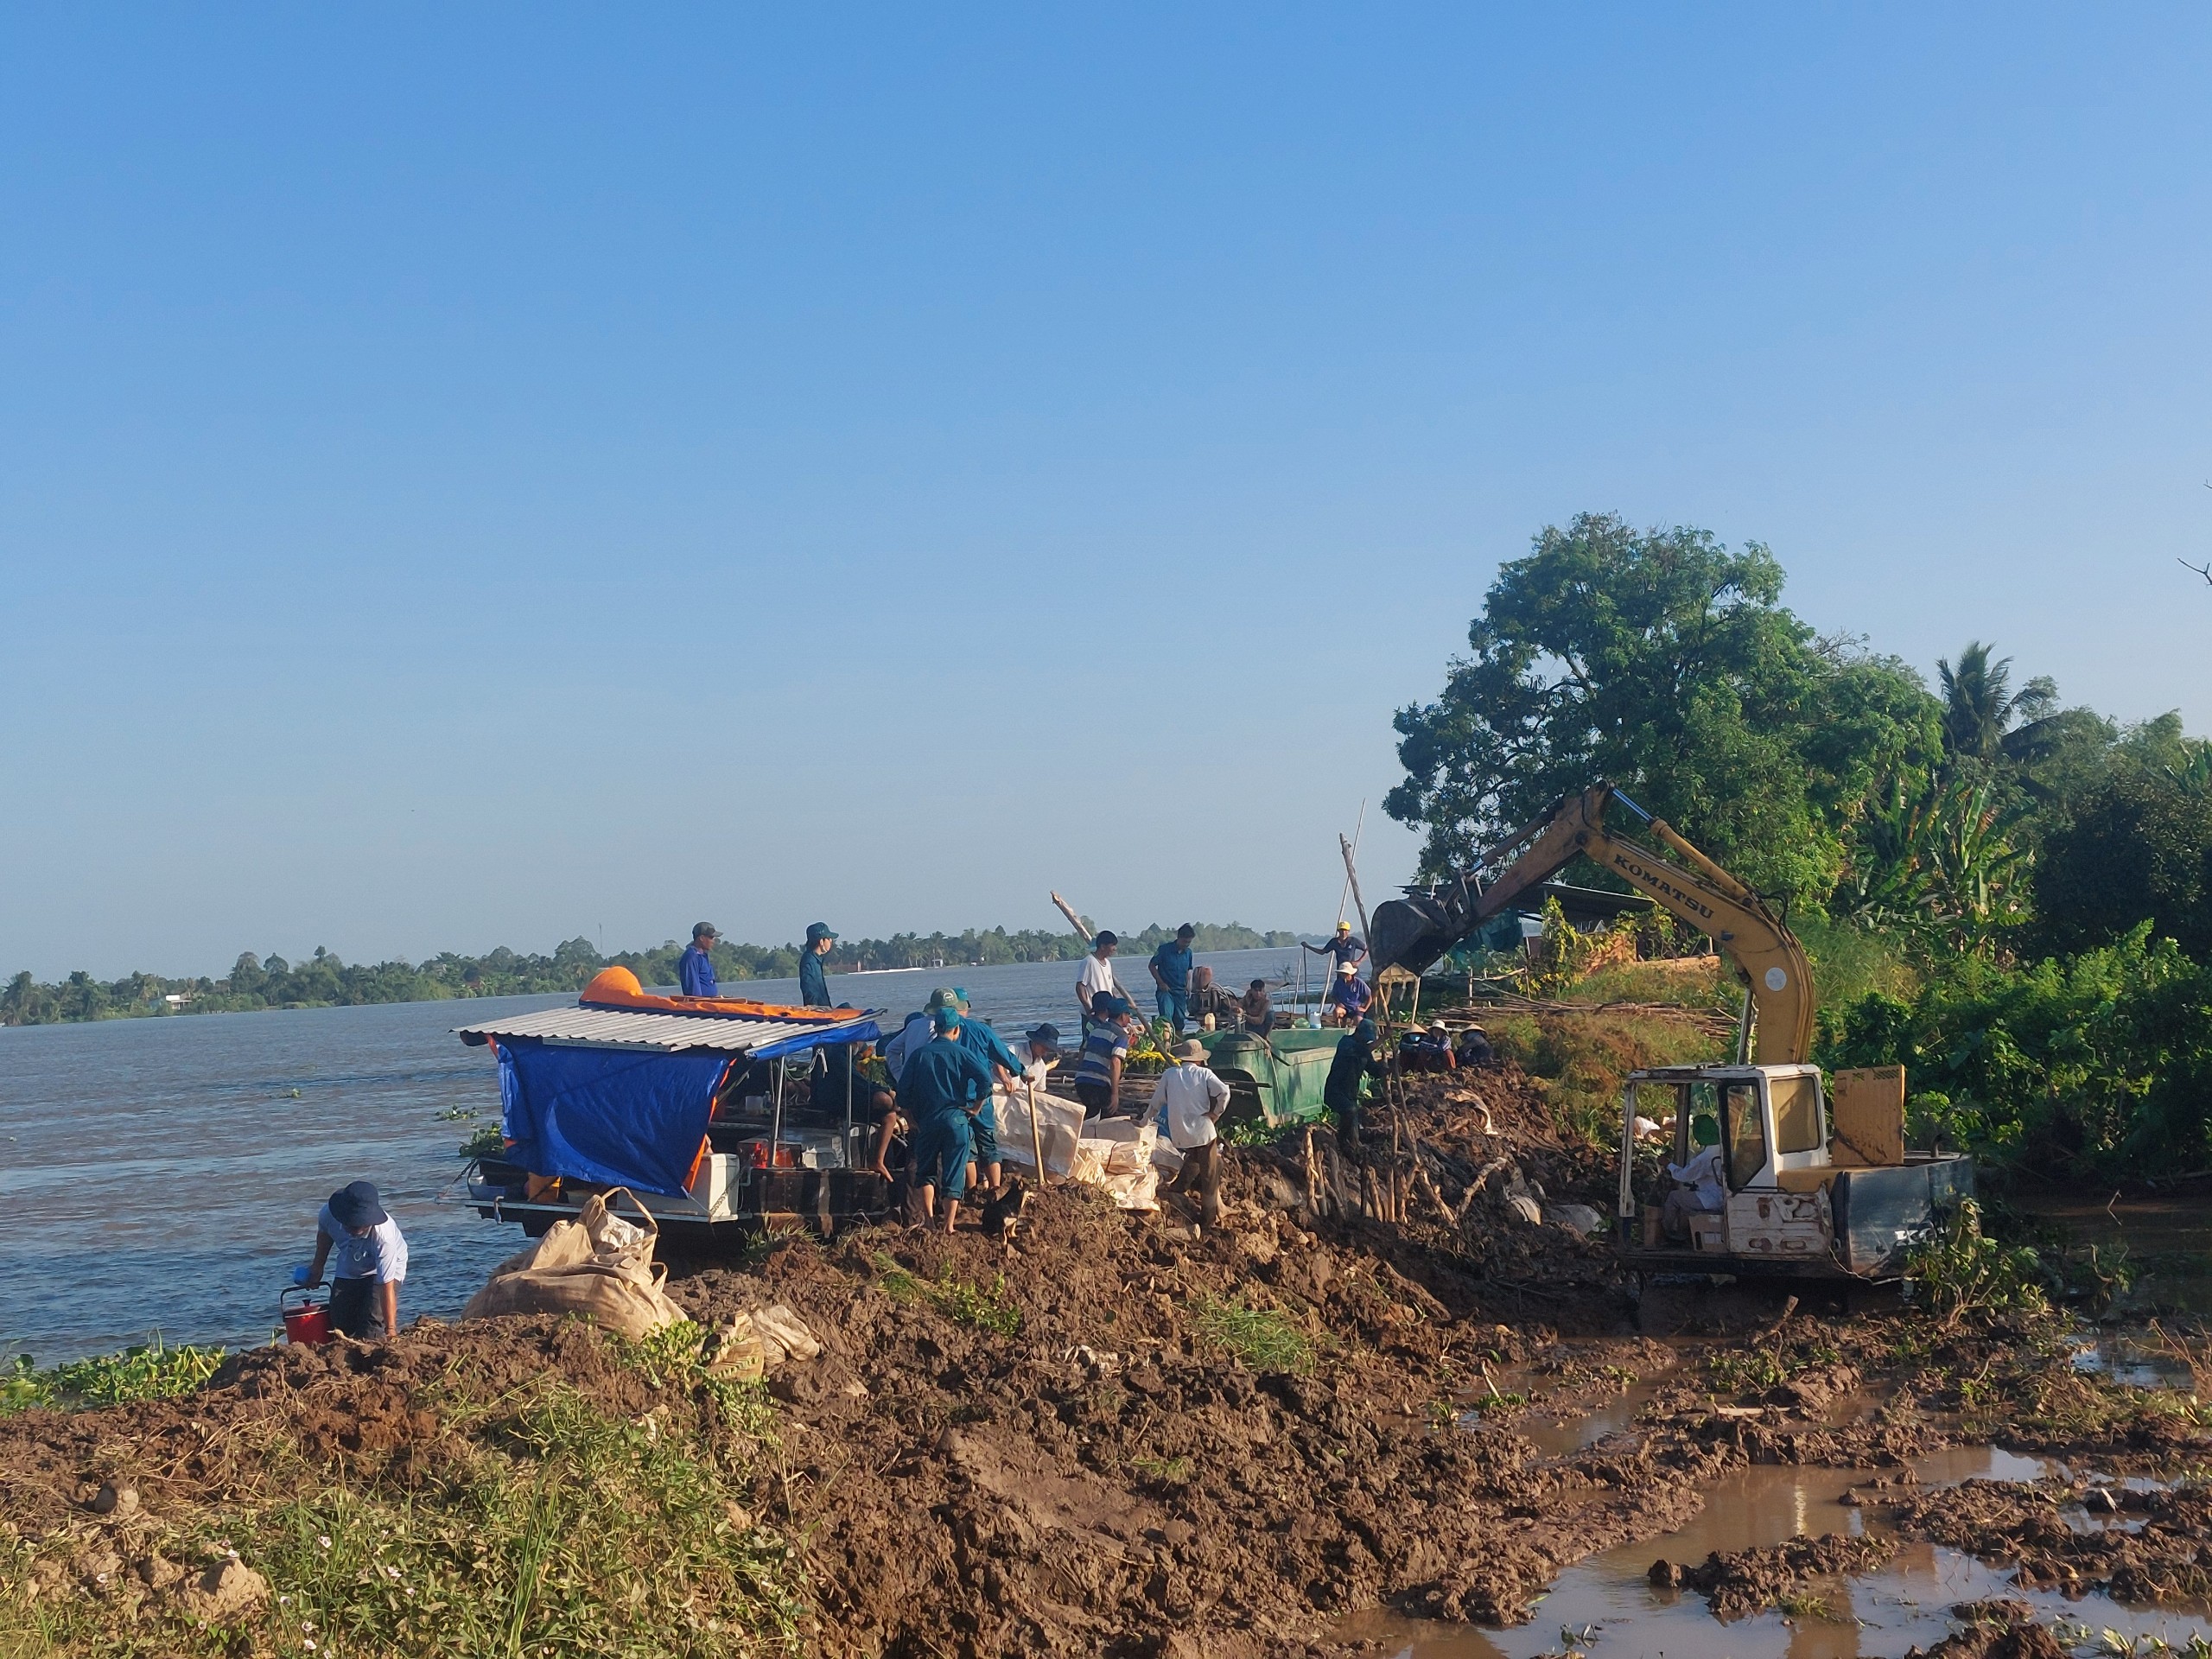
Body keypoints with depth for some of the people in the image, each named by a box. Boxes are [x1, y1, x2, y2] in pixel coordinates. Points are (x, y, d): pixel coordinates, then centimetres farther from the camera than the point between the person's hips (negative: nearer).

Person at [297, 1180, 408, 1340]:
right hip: (347, 1271, 4)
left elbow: (387, 1287, -39)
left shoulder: (384, 1236, -40)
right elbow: (324, 1233, 1)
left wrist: (391, 1330, -42)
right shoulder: (328, 1214, -28)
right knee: (339, 1326, -5)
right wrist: (318, 1266, 12)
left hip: (384, 1269, -4)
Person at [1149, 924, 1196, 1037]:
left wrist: (1188, 985, 5)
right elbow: (1151, 965, -2)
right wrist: (1161, 983, -9)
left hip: (1180, 991, 5)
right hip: (1165, 990, -5)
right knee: (1167, 1017, -22)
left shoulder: (1188, 953, 7)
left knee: (1179, 1022, 8)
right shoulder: (1165, 949, -8)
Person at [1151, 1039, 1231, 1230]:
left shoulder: (1169, 1074, 4)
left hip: (1179, 1135, 3)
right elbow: (1224, 1092, -17)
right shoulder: (1204, 1073, -1)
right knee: (1209, 1176, 8)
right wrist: (1216, 1113, -5)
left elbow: (1156, 1104, 6)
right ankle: (1209, 1219, 10)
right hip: (1203, 1132, -3)